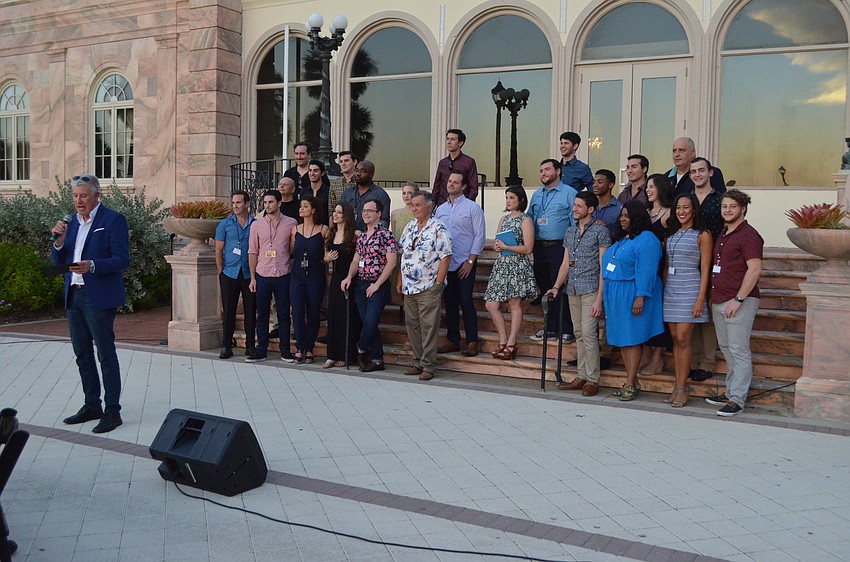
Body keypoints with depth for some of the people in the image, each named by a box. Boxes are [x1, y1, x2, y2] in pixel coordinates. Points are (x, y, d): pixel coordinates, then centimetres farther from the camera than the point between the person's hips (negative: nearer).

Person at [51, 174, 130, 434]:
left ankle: (112, 411, 4)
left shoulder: (113, 220, -7)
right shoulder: (73, 222, 14)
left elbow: (122, 260, -14)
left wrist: (92, 265, -28)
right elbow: (58, 262, 13)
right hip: (73, 297, 8)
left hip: (99, 298, -8)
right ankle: (92, 406, 26)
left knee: (106, 356, -3)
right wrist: (59, 240, -5)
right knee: (82, 355, 14)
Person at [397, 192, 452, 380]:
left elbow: (446, 257, -13)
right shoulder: (409, 227, 13)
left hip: (429, 287, -7)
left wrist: (438, 283, -16)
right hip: (409, 287, 7)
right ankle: (418, 362, 22)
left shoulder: (438, 229, -9)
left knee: (428, 327, -4)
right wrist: (400, 279, 12)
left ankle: (428, 366, 2)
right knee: (412, 325, 11)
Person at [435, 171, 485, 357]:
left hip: (465, 263, -5)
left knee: (465, 301, -9)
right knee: (450, 302, 8)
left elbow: (479, 236, -6)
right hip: (445, 263, 5)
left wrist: (470, 261, -12)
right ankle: (452, 340, 16)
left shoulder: (472, 208, -2)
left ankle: (472, 342, -3)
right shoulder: (440, 209, 13)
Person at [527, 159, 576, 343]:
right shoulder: (536, 195, 17)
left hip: (559, 249, -6)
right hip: (539, 249, 6)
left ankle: (567, 330, 0)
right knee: (545, 289, 11)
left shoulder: (569, 193, -2)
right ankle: (551, 328, 20)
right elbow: (529, 219, 20)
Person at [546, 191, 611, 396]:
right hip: (572, 289, 6)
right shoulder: (570, 231, 16)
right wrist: (556, 286, 5)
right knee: (579, 333, 9)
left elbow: (604, 267, -8)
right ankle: (582, 377, 16)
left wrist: (599, 298, -13)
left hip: (591, 289, -6)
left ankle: (592, 380, -2)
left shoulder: (600, 231, -4)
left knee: (588, 333, -10)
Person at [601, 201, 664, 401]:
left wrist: (640, 297, -24)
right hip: (614, 295, 9)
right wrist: (605, 295, 20)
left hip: (632, 295, -9)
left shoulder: (646, 240, -11)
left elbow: (646, 271, -18)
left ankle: (630, 384, 1)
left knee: (631, 339, -5)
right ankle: (634, 382, 17)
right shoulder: (620, 239, 18)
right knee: (621, 340, 9)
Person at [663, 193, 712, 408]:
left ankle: (682, 387, -1)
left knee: (683, 339, -8)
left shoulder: (702, 235, -3)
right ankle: (678, 385, 10)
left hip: (690, 290, -6)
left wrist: (700, 298, -14)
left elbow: (705, 269, -7)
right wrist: (662, 291, 12)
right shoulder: (671, 235, 14)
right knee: (675, 339, 6)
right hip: (670, 290, 6)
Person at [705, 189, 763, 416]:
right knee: (726, 349, 14)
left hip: (739, 302, -9)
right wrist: (713, 297, 18)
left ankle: (737, 400, -3)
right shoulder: (722, 235, 18)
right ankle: (731, 392, 23)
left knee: (739, 350, -6)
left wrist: (738, 299, -20)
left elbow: (755, 269, -18)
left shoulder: (748, 235, -10)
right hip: (719, 301, 9)